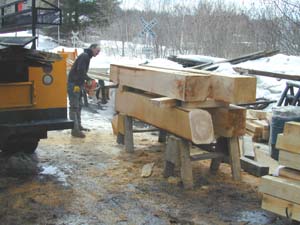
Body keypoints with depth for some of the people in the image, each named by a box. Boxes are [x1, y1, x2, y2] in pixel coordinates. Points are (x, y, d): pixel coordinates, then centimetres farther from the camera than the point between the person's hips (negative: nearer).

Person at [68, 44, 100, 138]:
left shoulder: (86, 56, 19)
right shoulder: (84, 56, -12)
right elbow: (80, 71, -23)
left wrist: (87, 80, 6)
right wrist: (89, 79, -14)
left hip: (77, 84, 10)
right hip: (74, 84, -10)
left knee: (79, 105, 17)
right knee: (74, 107, -10)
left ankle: (78, 126, 27)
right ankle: (75, 130, -10)